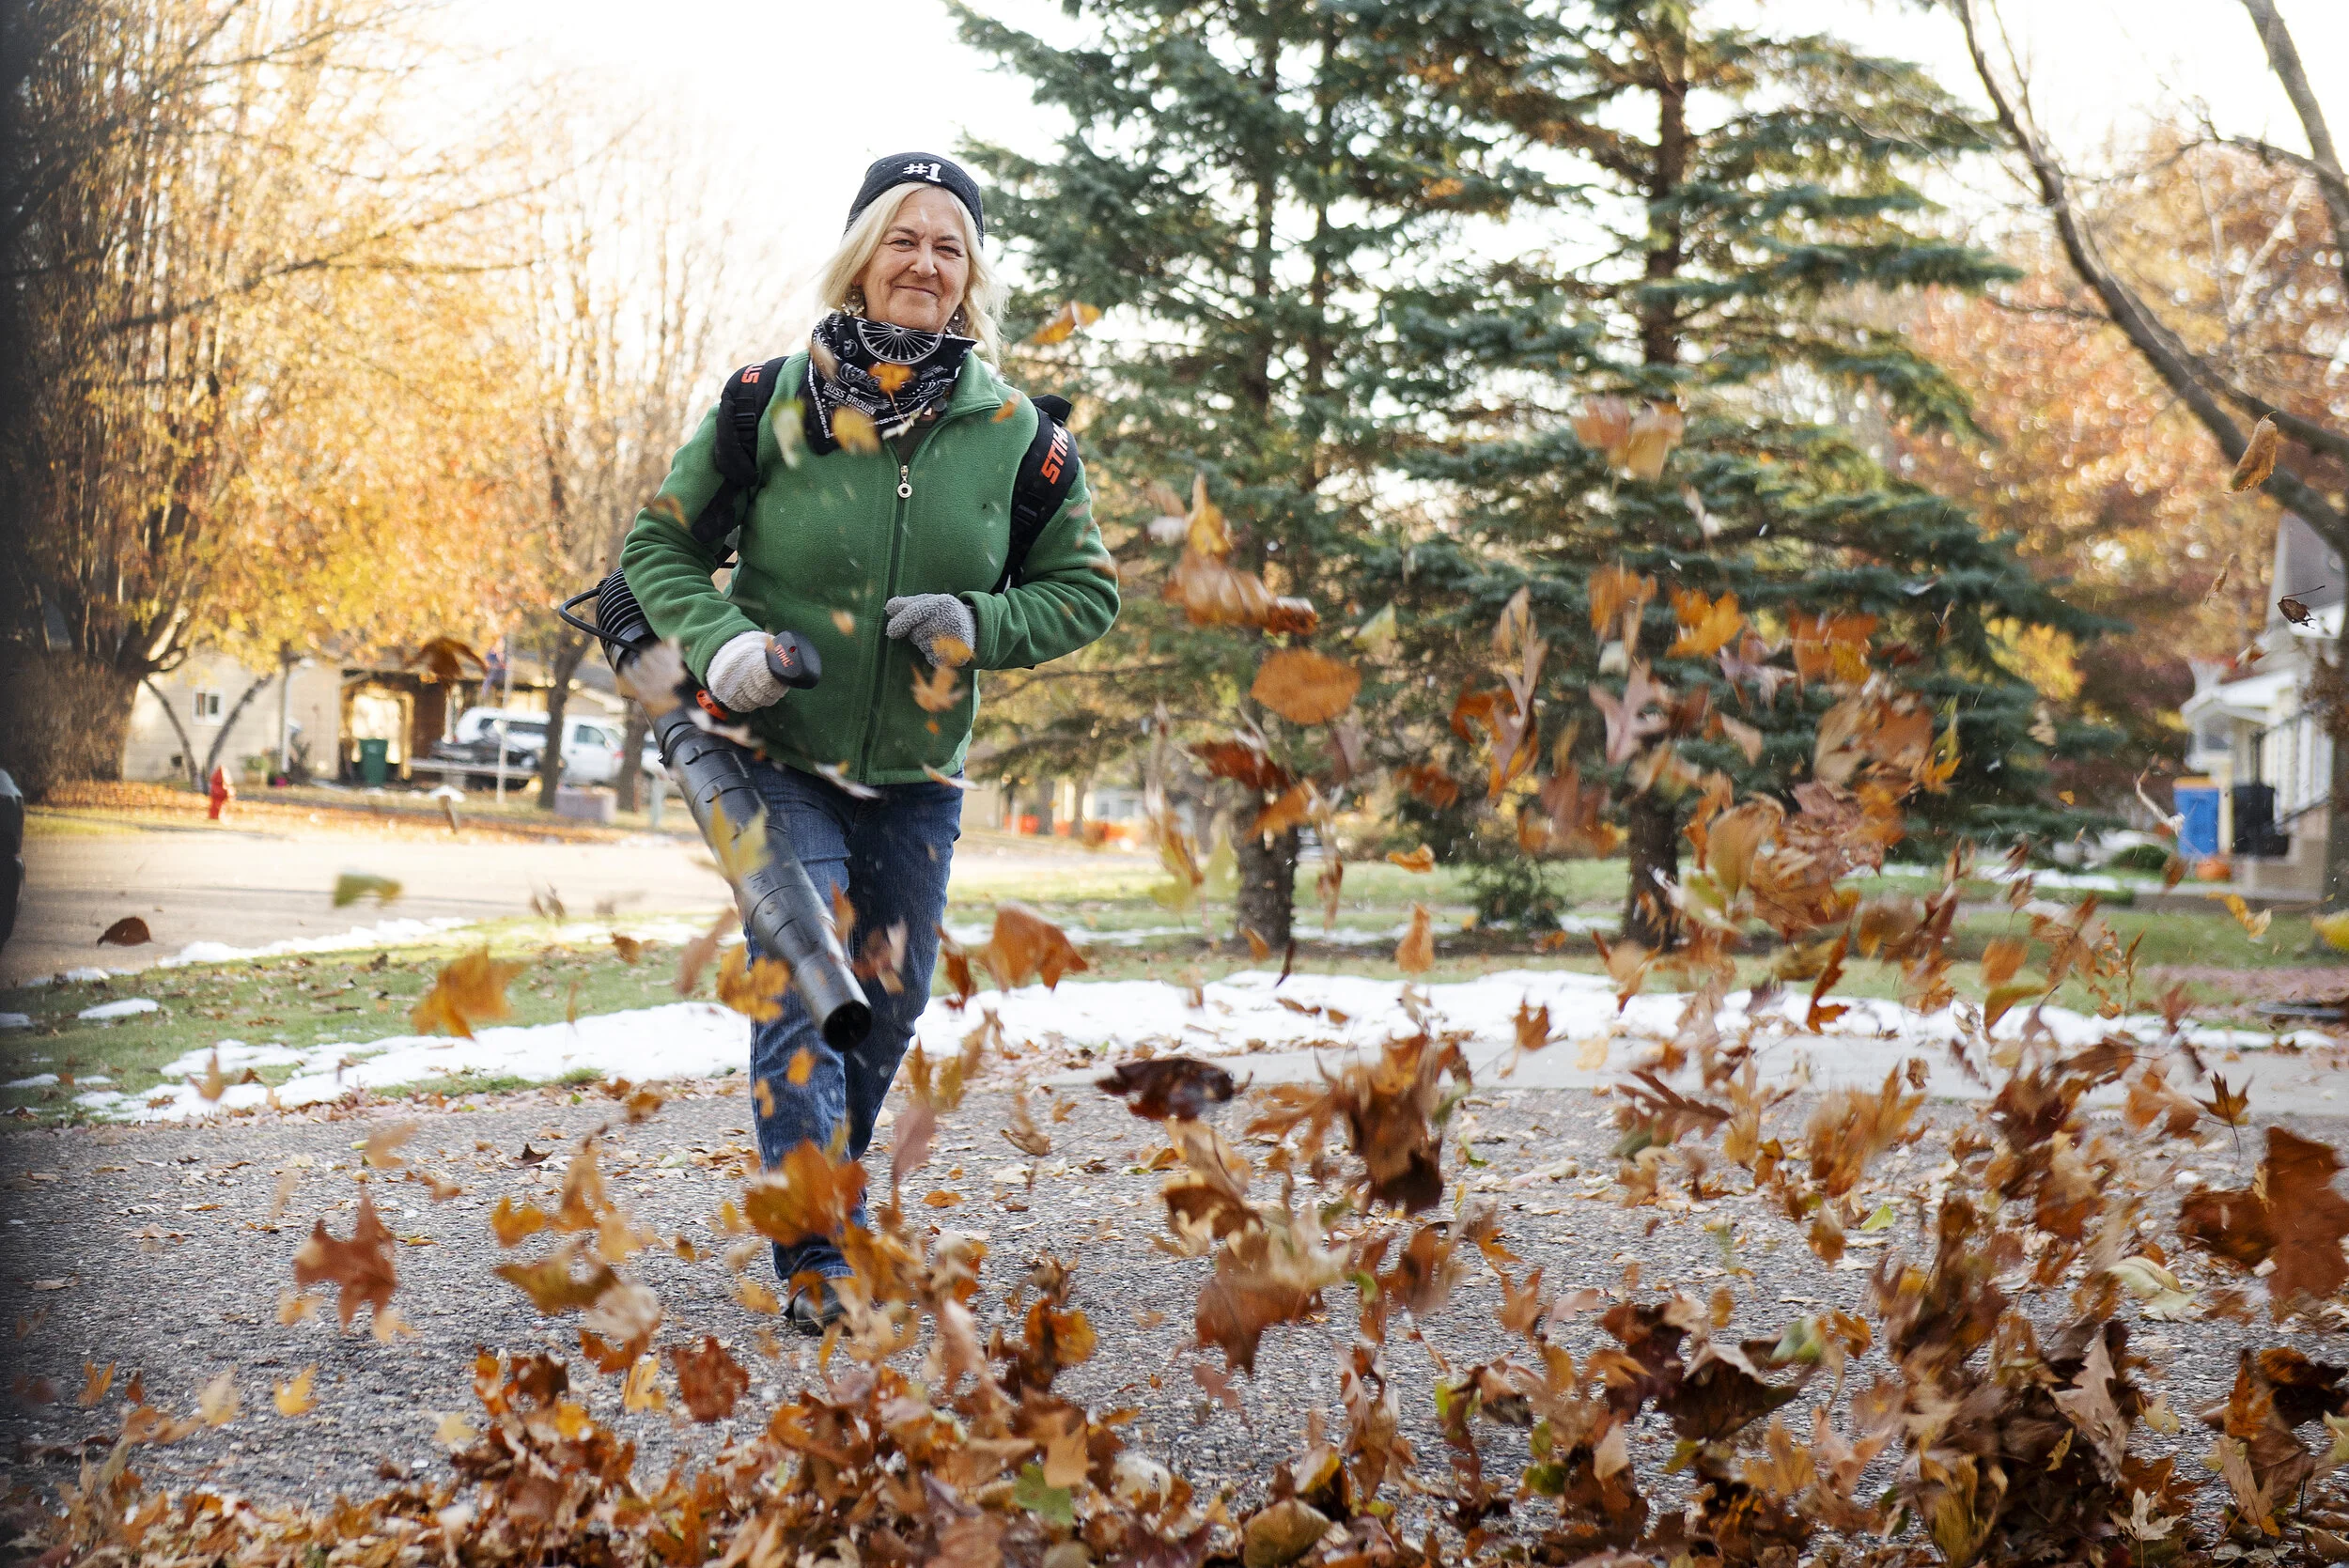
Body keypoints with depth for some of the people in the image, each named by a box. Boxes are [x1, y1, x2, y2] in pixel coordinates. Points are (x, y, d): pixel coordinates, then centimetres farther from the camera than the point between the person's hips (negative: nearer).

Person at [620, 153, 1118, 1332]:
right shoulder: (772, 402, -7)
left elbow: (1087, 590, 5)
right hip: (782, 758, -3)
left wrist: (980, 624, -14)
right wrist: (719, 640, -17)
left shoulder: (1009, 427, -3)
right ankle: (816, 1258, -16)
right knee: (802, 984, -16)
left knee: (890, 1002, 13)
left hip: (917, 778, 3)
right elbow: (657, 543, 1)